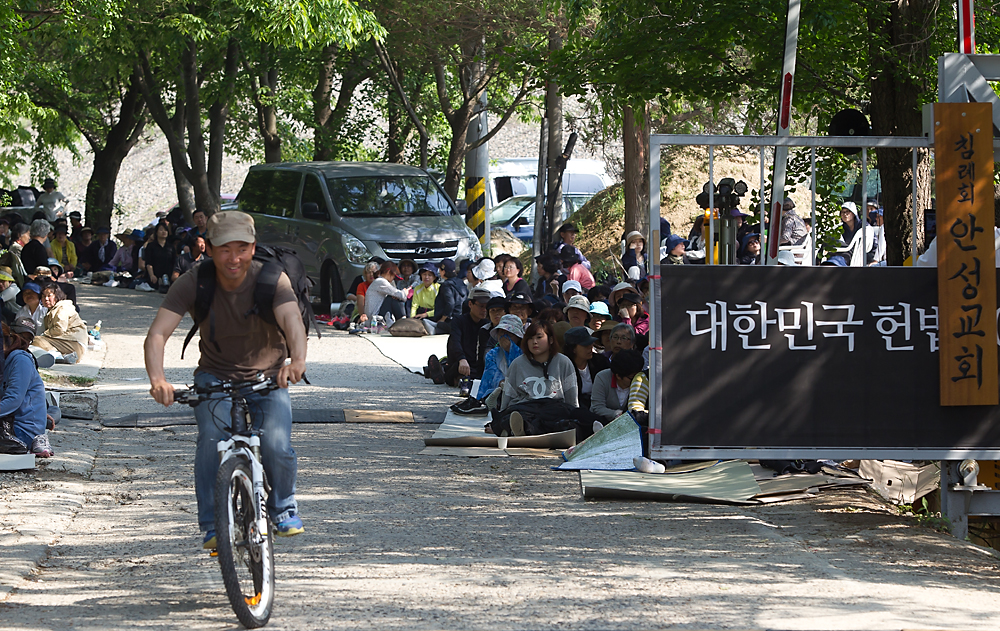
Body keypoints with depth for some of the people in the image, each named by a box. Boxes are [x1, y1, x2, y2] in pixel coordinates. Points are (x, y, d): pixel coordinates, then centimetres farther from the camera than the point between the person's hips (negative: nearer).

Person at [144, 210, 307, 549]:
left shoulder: (271, 279, -18)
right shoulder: (193, 283, -17)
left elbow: (292, 319, -37)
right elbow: (157, 334, -27)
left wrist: (297, 359, -60)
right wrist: (157, 378, -48)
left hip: (268, 378, 0)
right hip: (216, 376, 0)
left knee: (276, 448, -21)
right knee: (212, 438, -27)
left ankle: (283, 506, 11)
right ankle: (212, 524, -13)